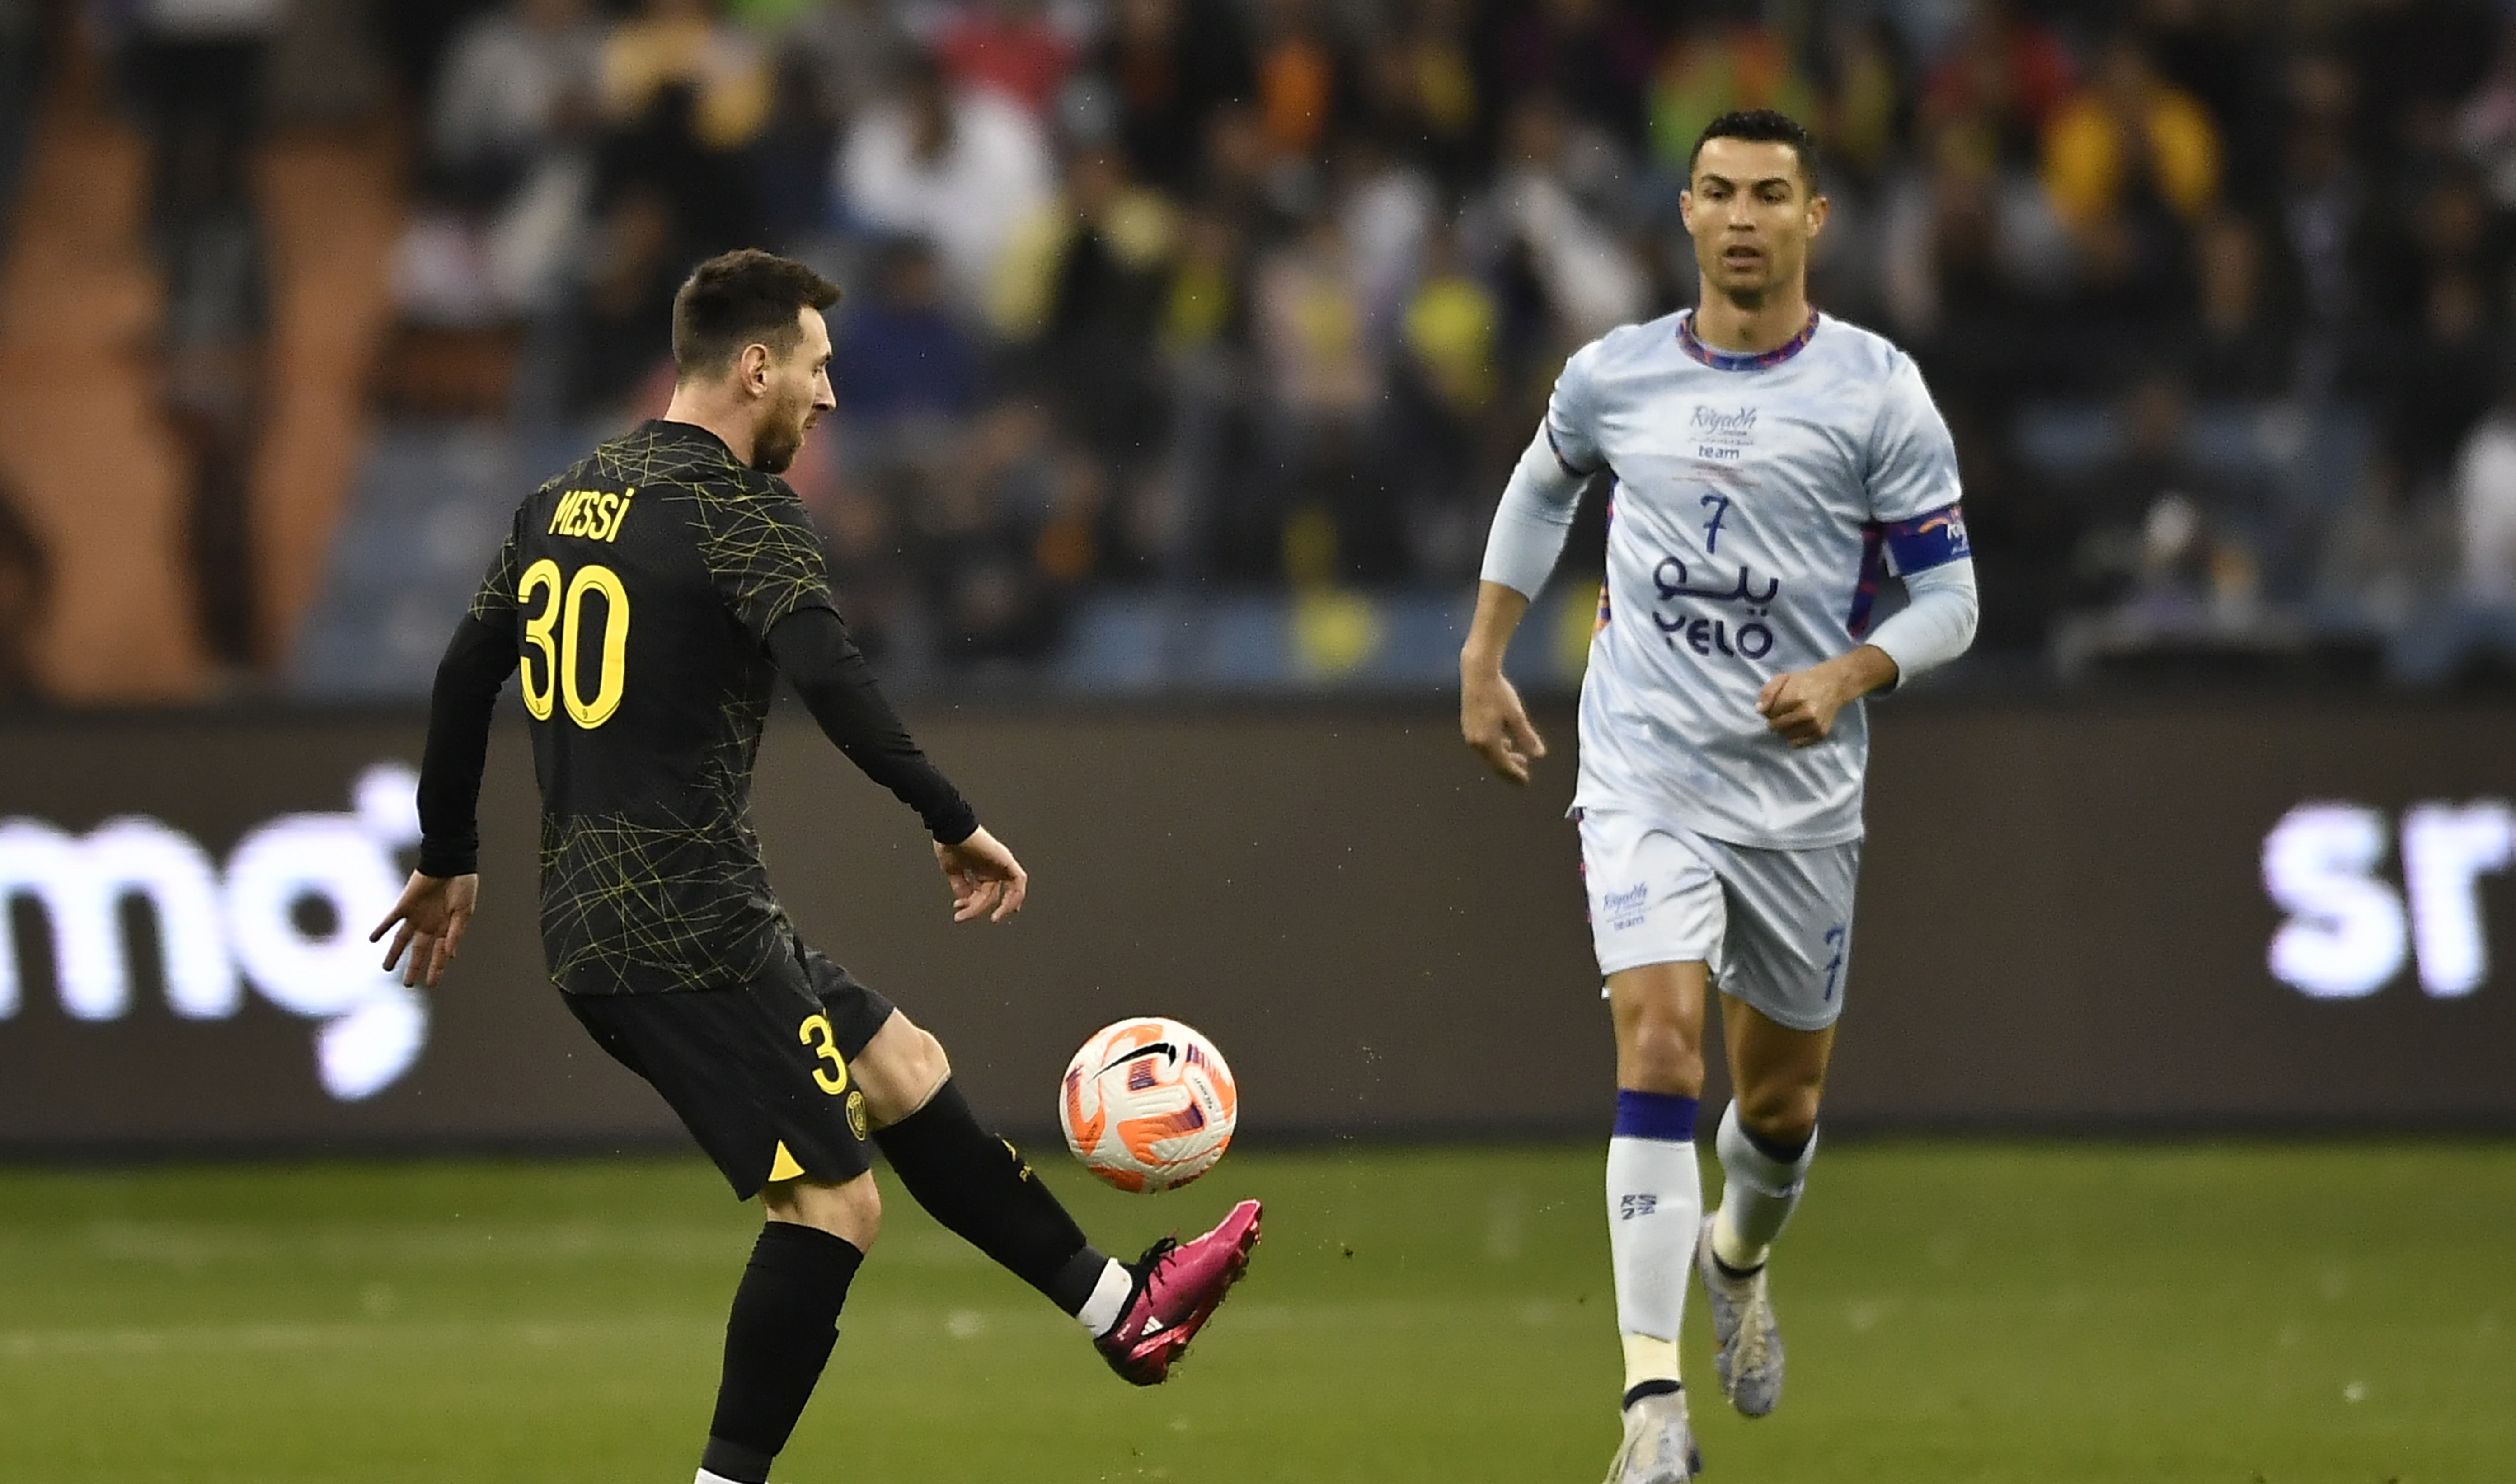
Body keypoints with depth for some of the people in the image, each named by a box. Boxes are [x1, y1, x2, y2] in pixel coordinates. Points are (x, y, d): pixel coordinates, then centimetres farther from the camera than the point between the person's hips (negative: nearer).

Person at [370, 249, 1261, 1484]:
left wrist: (448, 862, 31)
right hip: (688, 928, -10)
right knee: (832, 1201, -6)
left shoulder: (565, 501, 14)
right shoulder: (738, 511, -11)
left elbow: (464, 676, 21)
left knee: (902, 1067, 18)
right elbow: (830, 681, -26)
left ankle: (1122, 1311, 25)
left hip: (594, 920, 10)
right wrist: (955, 826, -23)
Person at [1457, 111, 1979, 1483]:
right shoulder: (1613, 378, 1)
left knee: (1781, 1095, 14)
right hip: (1645, 776, 0)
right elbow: (1541, 485, 23)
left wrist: (1848, 676, -22)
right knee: (1659, 1050, -19)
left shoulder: (1877, 392, -6)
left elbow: (1949, 597, -3)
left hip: (1801, 789, 1)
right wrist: (1484, 661, 19)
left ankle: (1737, 1259, 50)